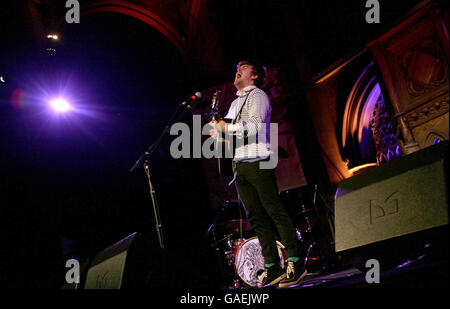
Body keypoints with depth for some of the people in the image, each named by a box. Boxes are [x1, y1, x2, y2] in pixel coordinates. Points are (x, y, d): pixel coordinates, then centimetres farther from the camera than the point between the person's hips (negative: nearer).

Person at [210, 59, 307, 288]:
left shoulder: (258, 96, 2)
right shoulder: (235, 102, 27)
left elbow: (255, 126, -13)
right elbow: (228, 130, 26)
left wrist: (226, 127, -9)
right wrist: (218, 130, 4)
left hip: (258, 162, -8)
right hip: (239, 164, 8)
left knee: (275, 212, -11)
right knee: (256, 217, 3)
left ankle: (295, 263, -10)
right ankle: (272, 267, 4)